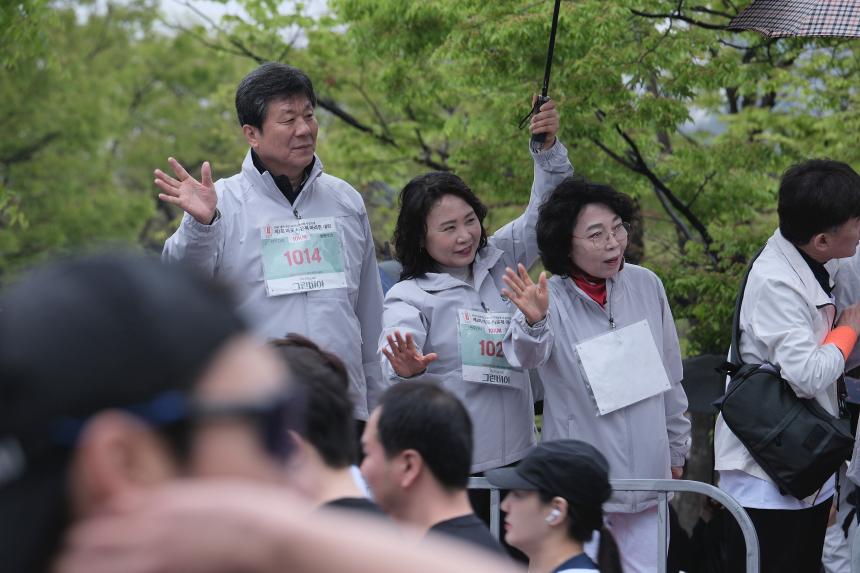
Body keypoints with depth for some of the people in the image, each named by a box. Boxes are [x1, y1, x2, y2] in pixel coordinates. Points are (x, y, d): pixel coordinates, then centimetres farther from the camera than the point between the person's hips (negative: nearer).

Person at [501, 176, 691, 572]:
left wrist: (676, 449, 17)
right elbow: (526, 354, -33)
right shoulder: (550, 298, -11)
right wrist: (533, 321, -55)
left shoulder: (646, 286, 1)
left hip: (647, 476, 4)